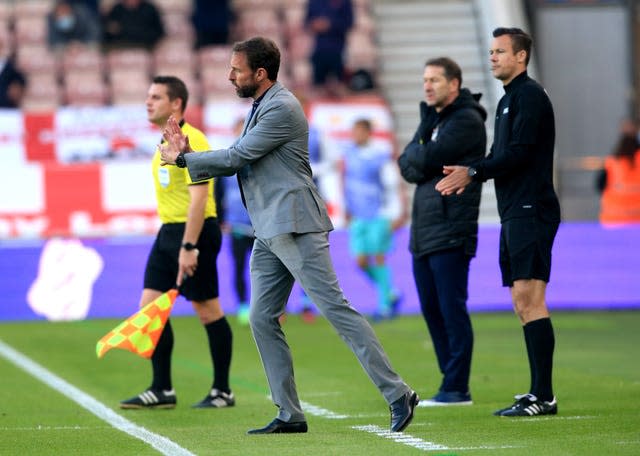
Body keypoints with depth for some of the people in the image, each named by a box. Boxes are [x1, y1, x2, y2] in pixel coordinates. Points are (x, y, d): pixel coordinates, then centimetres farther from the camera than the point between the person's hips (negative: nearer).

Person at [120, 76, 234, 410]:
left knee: (208, 310, -2)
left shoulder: (191, 141, -15)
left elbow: (199, 197, -21)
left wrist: (188, 247, -25)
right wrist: (173, 241, 12)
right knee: (150, 307, 3)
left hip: (194, 231, -9)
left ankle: (222, 392, 7)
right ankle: (162, 390, 7)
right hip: (168, 231, 9)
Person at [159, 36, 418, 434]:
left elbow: (237, 157, -14)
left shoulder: (281, 108, -12)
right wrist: (189, 154, 8)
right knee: (262, 319, 5)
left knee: (335, 308, -12)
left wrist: (182, 159, -3)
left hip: (295, 228, -10)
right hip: (270, 234, 10)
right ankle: (290, 414, 9)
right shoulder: (261, 108, 20)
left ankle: (398, 395, -11)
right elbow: (237, 162, 19)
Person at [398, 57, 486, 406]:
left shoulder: (466, 121, -8)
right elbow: (408, 168, 11)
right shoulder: (432, 118, 20)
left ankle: (457, 388, -7)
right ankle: (451, 381, 18)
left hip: (451, 231, -9)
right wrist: (416, 162, -8)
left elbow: (426, 160, -17)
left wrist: (413, 156, 2)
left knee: (452, 309, -8)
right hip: (423, 231, 9)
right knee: (431, 309, 11)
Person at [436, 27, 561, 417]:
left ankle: (543, 396, -15)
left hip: (531, 210, -10)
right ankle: (539, 394, 11)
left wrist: (473, 172, -14)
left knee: (529, 297, -13)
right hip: (515, 212, 10)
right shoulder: (509, 99, 21)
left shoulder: (530, 95, -9)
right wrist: (469, 175, 6)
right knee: (523, 303, 9)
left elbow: (519, 153, -18)